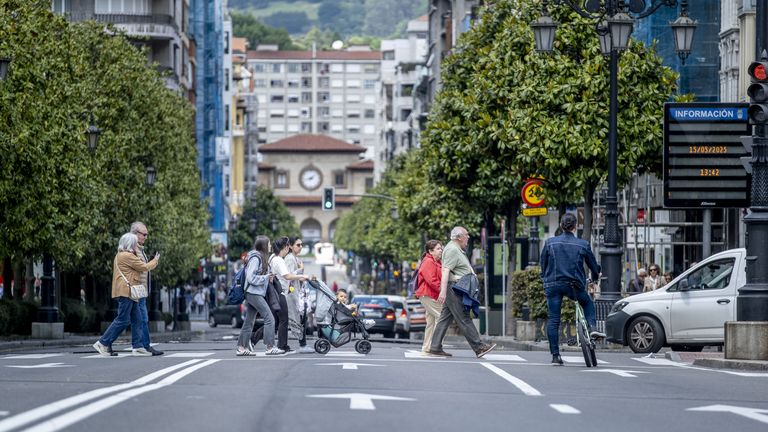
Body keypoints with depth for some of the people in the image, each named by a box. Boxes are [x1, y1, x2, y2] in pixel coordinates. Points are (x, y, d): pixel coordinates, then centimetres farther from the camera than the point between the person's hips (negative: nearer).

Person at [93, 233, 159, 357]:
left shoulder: (120, 255, 20)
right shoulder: (127, 256, -13)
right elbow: (144, 267, -10)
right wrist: (155, 261, 6)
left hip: (130, 293, 11)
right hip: (125, 291, -11)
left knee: (136, 320, 8)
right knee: (123, 320, -9)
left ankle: (138, 347, 7)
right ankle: (102, 343, -6)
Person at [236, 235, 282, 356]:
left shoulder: (259, 257, 16)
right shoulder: (255, 258, -14)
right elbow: (251, 278, -19)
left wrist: (267, 278, 5)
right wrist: (266, 278, -14)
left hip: (253, 293, 10)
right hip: (254, 293, -10)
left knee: (249, 322, 11)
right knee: (269, 318, -11)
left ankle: (241, 348, 13)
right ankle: (270, 347, -11)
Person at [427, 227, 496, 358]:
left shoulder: (457, 249, 21)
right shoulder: (452, 250, -13)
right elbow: (445, 271, -21)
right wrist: (443, 291, -28)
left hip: (457, 289, 11)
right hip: (453, 288, -11)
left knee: (445, 318, 8)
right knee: (464, 319, -10)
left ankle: (435, 347, 7)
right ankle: (479, 347, -11)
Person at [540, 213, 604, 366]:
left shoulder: (550, 242, 1)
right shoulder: (583, 244, -1)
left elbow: (543, 264, 9)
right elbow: (593, 265, 12)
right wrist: (596, 276, 33)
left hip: (553, 284, 0)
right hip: (574, 285, 0)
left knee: (553, 320, 4)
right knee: (588, 303, 28)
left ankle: (555, 356, 2)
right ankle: (592, 327, 4)